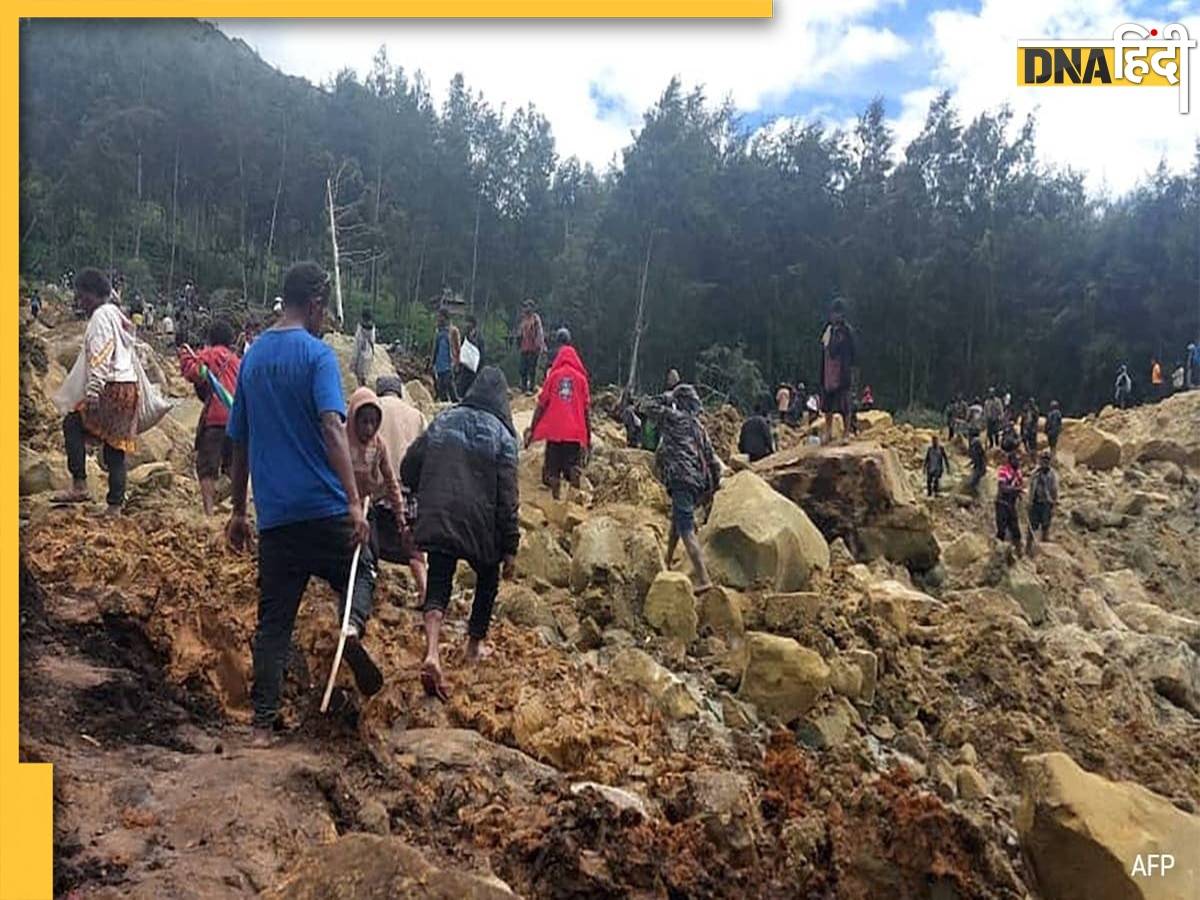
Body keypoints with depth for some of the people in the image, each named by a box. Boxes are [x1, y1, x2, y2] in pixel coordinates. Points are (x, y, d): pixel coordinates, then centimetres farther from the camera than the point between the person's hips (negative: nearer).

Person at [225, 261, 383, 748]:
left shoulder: (252, 357, 13)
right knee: (359, 571, 18)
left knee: (273, 619, 10)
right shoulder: (317, 354, -7)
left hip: (274, 513, 5)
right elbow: (332, 429, -20)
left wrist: (238, 510, 23)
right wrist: (354, 502, -25)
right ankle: (353, 624, -13)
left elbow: (239, 441, 16)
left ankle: (262, 724, 9)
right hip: (323, 506, -5)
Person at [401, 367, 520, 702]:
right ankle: (475, 645, 34)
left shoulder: (442, 421, 7)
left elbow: (408, 470, 9)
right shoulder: (501, 435, -3)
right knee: (487, 580, 23)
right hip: (481, 526, -2)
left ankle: (432, 654, -16)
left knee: (437, 587, 5)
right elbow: (507, 497, -8)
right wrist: (510, 548, -4)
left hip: (437, 521, 2)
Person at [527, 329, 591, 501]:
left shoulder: (553, 375, 3)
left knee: (552, 471, 5)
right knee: (573, 466, 4)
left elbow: (541, 405, 2)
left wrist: (532, 431, 8)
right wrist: (589, 435, 9)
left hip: (554, 431, 0)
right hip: (576, 433, 0)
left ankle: (556, 497, -6)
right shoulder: (581, 377, 5)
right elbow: (587, 409, 3)